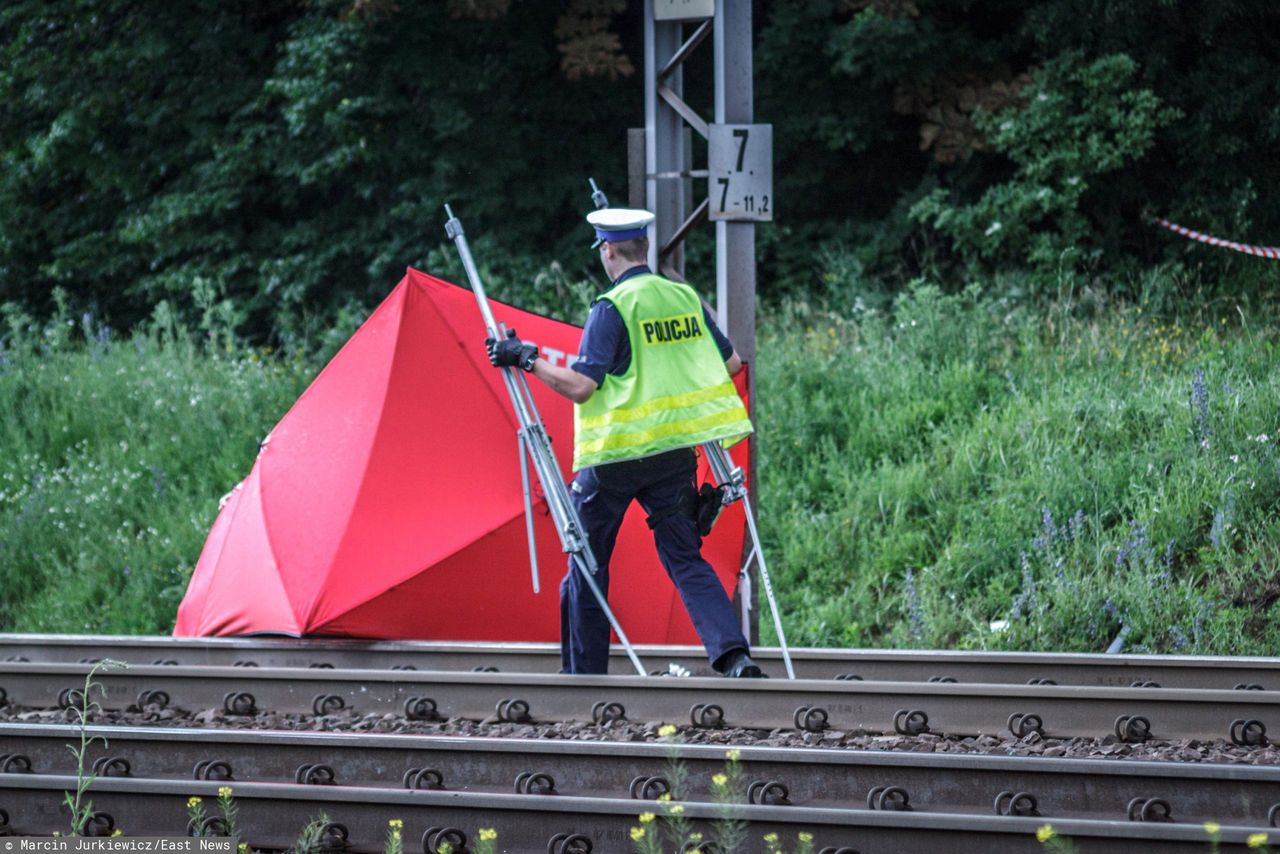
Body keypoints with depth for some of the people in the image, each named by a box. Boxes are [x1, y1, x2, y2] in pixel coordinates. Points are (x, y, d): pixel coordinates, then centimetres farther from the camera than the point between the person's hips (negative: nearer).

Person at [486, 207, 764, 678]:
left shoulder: (612, 308, -11)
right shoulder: (686, 298, 7)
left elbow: (580, 386, -17)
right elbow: (732, 362, 16)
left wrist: (527, 358, -6)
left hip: (617, 452, -5)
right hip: (675, 451, 5)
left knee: (587, 565, 10)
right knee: (686, 559, 5)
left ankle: (584, 675, 14)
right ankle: (734, 654, -14)